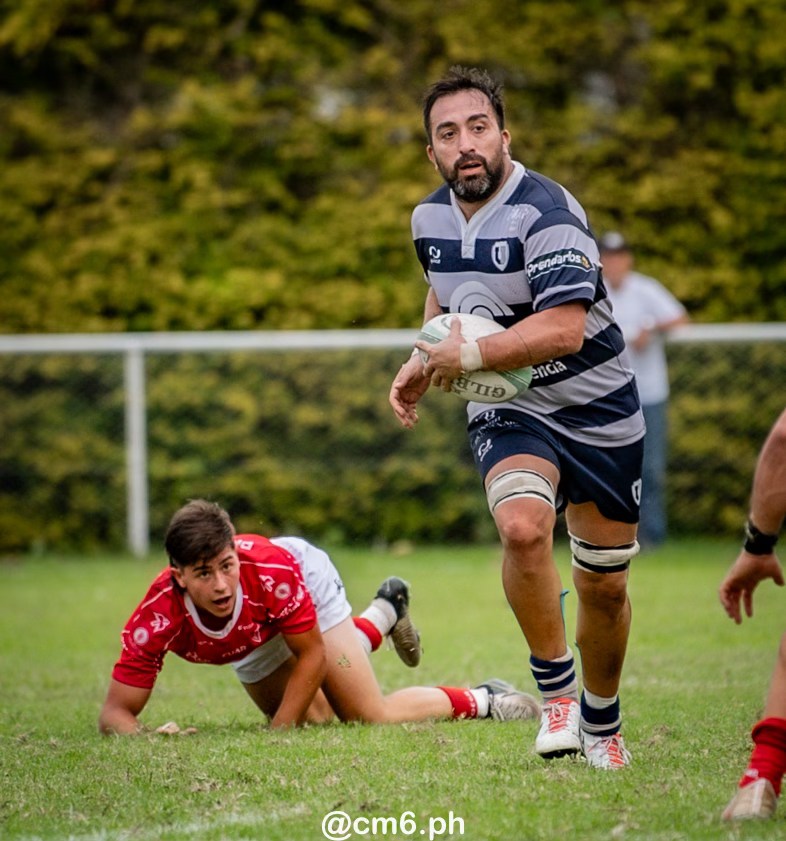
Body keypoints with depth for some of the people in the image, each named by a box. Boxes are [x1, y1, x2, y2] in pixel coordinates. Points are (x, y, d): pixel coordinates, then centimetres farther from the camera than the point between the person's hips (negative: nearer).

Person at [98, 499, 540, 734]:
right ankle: (385, 612, 43)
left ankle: (482, 700, 16)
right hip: (254, 640, 3)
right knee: (318, 722, 19)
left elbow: (312, 656, -27)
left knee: (374, 718, -10)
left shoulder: (274, 570, -43)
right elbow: (116, 713, -36)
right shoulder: (157, 618, -42)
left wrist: (277, 732, -31)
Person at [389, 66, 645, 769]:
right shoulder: (430, 217, 1)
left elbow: (564, 329, -32)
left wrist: (469, 354, -25)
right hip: (508, 414, 3)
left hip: (597, 412, -3)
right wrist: (424, 363, 8)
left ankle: (601, 724, 32)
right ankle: (556, 694, -14)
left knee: (605, 586, 7)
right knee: (523, 527, -29)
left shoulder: (546, 213, -22)